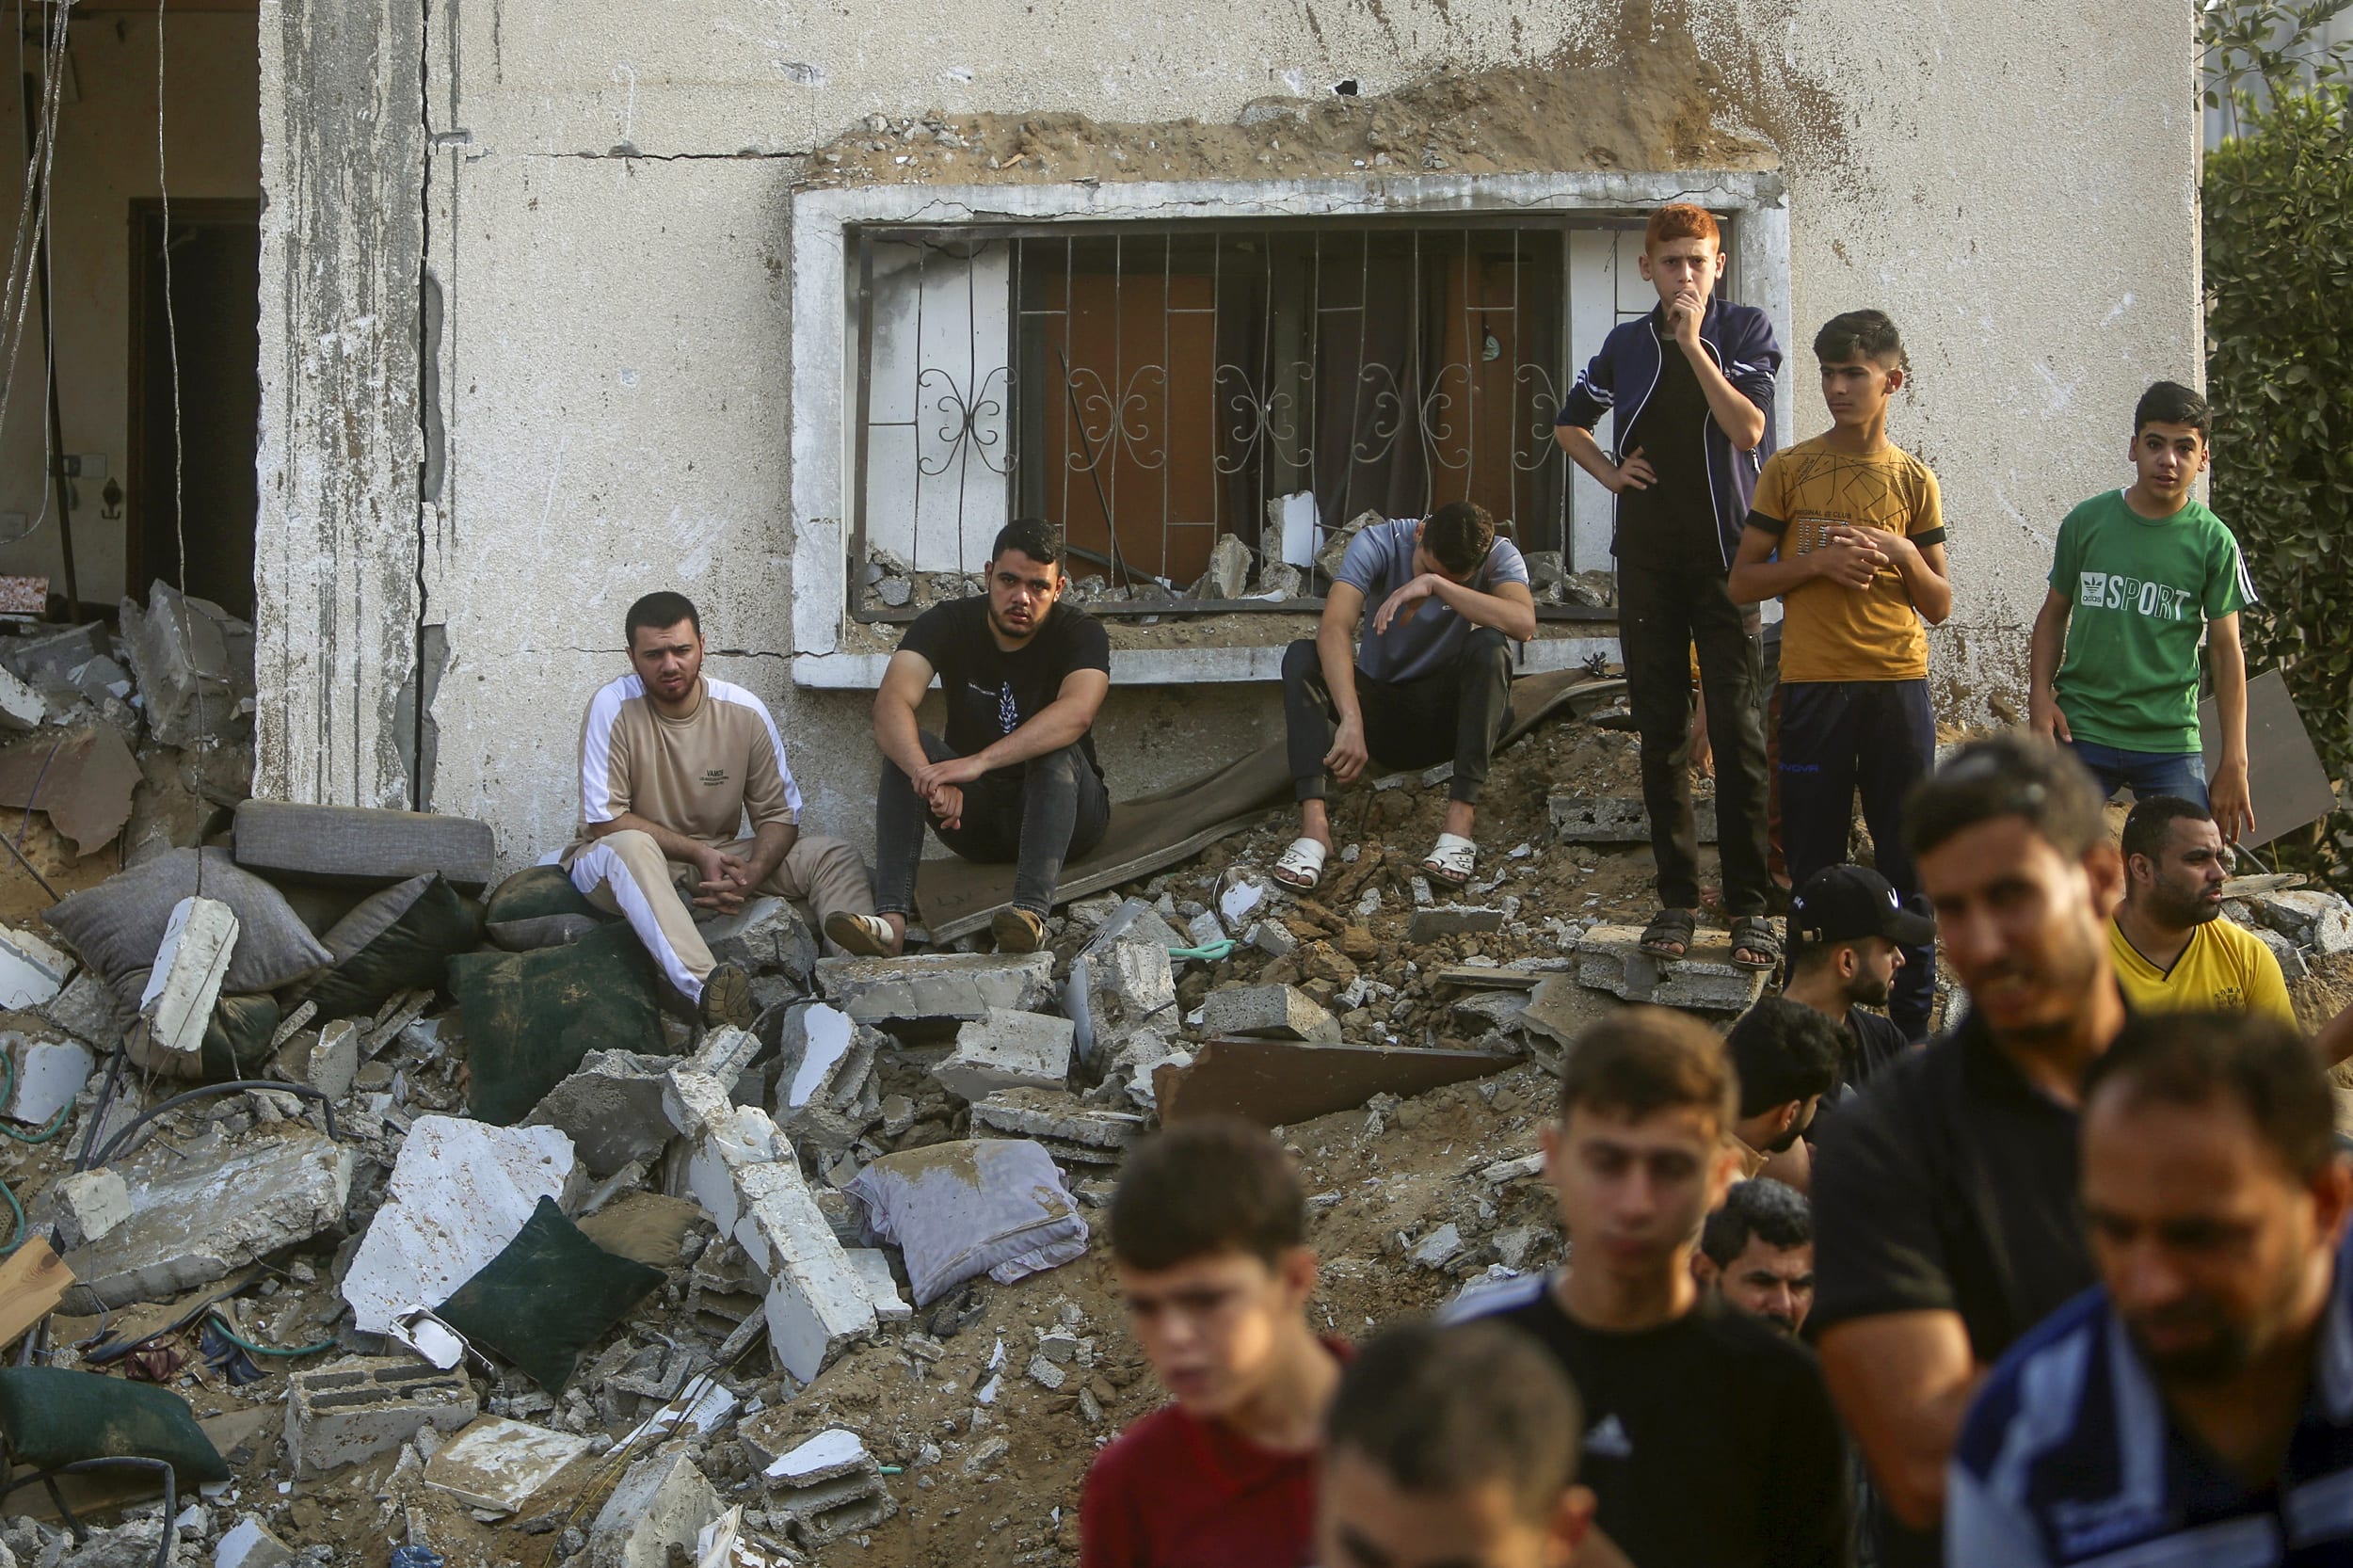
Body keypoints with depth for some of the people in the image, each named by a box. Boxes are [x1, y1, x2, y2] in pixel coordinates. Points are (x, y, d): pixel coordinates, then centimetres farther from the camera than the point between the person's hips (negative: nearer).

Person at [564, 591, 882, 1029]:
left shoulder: (745, 712, -4)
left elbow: (779, 813, 0)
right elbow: (606, 819, -16)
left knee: (832, 856, -13)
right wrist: (698, 853, -21)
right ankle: (702, 989, -60)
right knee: (629, 847, -40)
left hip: (717, 860, 5)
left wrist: (752, 873, -22)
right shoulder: (613, 707, -15)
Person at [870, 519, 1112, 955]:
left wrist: (979, 762, -48)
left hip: (1065, 815, -2)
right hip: (974, 816, 2)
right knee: (904, 745, -24)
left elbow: (1076, 713, -36)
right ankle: (891, 917, -41)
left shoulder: (1079, 633, -13)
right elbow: (890, 705, -25)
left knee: (1057, 750, -33)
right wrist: (930, 778, -46)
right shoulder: (948, 624, -8)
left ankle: (1031, 912, -52)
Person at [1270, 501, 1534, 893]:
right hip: (1382, 710, 0)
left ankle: (1460, 824, -37)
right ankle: (1314, 825, -42)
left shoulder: (1499, 557, -13)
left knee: (1489, 647, -30)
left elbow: (1524, 623, -35)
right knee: (1301, 656, -26)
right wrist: (1351, 721, -45)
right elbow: (1334, 629, -31)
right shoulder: (1378, 544, -16)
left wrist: (1436, 585, -38)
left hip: (1450, 716, 0)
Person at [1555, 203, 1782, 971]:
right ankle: (1676, 899, 10)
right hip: (1648, 561, 3)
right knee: (1661, 734, 4)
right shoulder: (1626, 345, 10)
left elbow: (1748, 429, -16)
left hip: (1725, 555, -3)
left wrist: (1693, 343, -15)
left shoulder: (1745, 330, 0)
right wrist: (1610, 474, 8)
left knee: (1737, 730, -7)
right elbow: (1571, 425, 26)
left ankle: (1750, 906, -4)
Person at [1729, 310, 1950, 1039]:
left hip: (1896, 685, 1)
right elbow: (1742, 581, 4)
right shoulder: (1789, 470, 4)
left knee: (1909, 866, 2)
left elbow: (1939, 605, 10)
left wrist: (1904, 556, -9)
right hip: (1813, 685, -1)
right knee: (1814, 865, 3)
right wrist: (1818, 564, -11)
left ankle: (1911, 1028, 9)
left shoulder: (1912, 480, 7)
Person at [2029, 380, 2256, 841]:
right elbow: (2054, 614, 13)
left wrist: (2235, 762, 0)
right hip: (2080, 733, 0)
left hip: (2171, 742, 0)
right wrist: (2040, 694, -2)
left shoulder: (2213, 542, 2)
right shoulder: (2087, 522, 3)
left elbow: (2226, 651, 4)